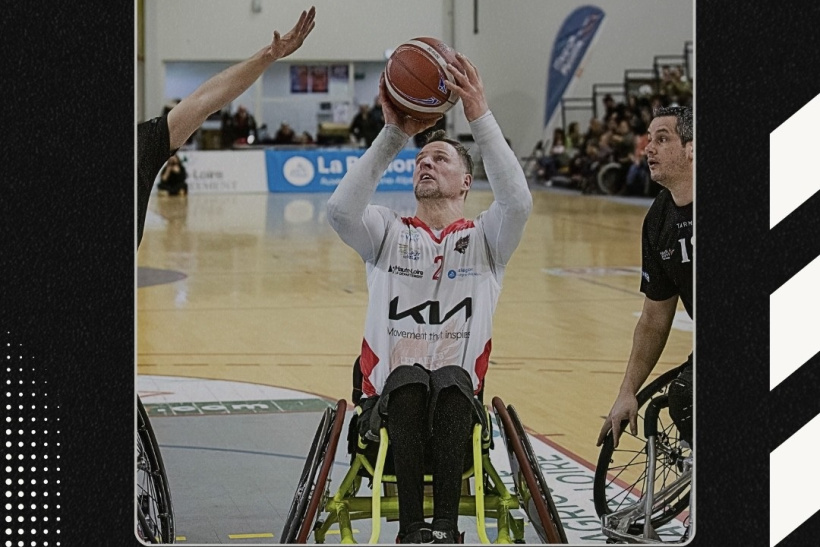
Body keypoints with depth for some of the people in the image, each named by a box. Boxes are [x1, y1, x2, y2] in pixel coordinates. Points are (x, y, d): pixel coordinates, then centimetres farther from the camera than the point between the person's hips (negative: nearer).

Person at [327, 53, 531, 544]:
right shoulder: (390, 234, 18)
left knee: (449, 384, -35)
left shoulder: (485, 239, 15)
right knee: (408, 381, -35)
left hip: (460, 387, 0)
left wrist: (481, 118, -15)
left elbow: (518, 203, -10)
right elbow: (341, 209, -6)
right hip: (392, 388, 0)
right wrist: (393, 136, -11)